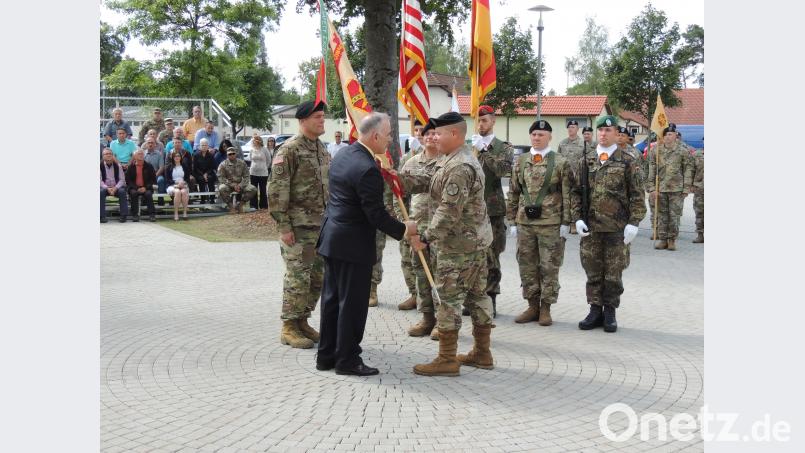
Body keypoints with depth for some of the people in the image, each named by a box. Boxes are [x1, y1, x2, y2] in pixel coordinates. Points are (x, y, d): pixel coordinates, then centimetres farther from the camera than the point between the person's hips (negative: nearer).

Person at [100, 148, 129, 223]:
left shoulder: (117, 165, 2)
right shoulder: (101, 165, -2)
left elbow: (122, 179, -1)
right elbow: (100, 180, -6)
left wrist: (115, 188, -18)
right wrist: (107, 188, -22)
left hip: (116, 187, 1)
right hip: (105, 187, -1)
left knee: (122, 191, -30)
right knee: (101, 192, -33)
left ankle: (123, 216, -25)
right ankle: (102, 216, -29)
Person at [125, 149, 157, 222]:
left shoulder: (149, 166, 8)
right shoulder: (131, 167, 8)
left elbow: (153, 179, 5)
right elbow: (128, 181, 3)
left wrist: (146, 188, -11)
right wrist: (136, 188, -13)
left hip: (146, 188, 0)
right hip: (134, 188, 0)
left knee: (148, 194, -31)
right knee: (133, 193, -32)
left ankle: (152, 215, -31)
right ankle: (135, 215, -29)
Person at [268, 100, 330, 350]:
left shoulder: (322, 149, 14)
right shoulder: (289, 150, -11)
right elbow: (276, 190, -15)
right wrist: (283, 226, -17)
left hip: (322, 226, 8)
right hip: (298, 227, -8)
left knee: (318, 277, 11)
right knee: (298, 277, -4)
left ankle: (302, 321, 23)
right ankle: (289, 327, 7)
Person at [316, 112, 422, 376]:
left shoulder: (343, 154, 7)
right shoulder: (367, 169, -22)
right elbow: (376, 215, -20)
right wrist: (405, 230, -6)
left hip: (332, 237, 9)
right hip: (353, 244, -9)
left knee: (332, 298, 15)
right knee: (352, 303, 1)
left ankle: (326, 355, 24)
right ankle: (347, 360, 11)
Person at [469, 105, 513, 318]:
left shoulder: (504, 147, 5)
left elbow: (504, 169, -15)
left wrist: (483, 150, -18)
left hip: (492, 210, -3)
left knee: (491, 257, 0)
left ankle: (490, 300, 8)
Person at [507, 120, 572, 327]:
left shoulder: (561, 162, -2)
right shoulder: (520, 161, 9)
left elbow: (567, 195, -3)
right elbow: (513, 193, 13)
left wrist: (566, 223, -7)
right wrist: (512, 219, 9)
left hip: (551, 224, -4)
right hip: (525, 223, 4)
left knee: (549, 267, 2)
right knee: (527, 266, 8)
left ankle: (545, 308, 13)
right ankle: (532, 306, 20)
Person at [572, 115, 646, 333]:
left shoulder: (627, 162, 0)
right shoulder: (586, 161, 8)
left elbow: (637, 195, -1)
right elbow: (576, 192, 9)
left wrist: (633, 223, -9)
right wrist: (577, 218, -2)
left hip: (617, 227, -2)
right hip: (591, 227, 2)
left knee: (614, 273, 5)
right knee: (593, 272, 8)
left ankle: (610, 313, 17)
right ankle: (595, 311, 19)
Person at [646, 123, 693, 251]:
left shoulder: (683, 151, 1)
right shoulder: (655, 151, 5)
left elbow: (688, 170, 2)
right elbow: (651, 170, 5)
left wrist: (686, 189, -3)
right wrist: (652, 188, -1)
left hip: (676, 188, -1)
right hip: (660, 188, 2)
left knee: (674, 215, 1)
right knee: (661, 215, 5)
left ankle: (672, 240, 12)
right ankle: (662, 239, 14)